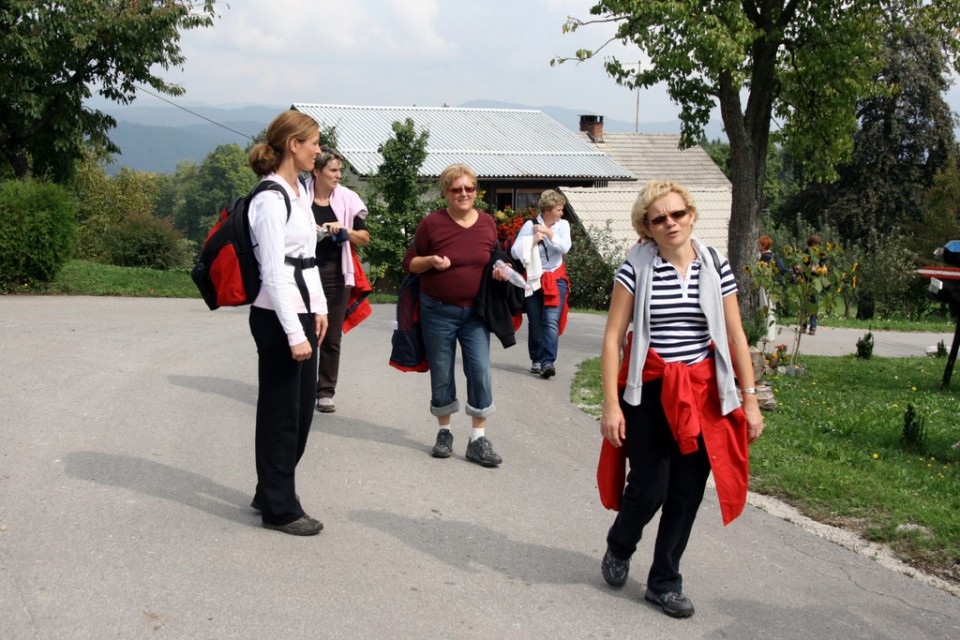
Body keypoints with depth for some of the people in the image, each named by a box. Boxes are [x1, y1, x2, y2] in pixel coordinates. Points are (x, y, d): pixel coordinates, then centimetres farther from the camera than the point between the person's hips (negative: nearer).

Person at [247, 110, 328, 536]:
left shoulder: (301, 191, 13)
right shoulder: (270, 199, -16)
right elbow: (273, 271, -20)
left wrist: (319, 308, 14)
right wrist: (294, 332, -21)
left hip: (302, 311, 9)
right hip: (276, 316, -9)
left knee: (302, 408, 15)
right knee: (280, 412, 1)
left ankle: (272, 492, 31)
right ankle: (278, 508, 13)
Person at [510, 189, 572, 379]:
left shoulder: (563, 225, 3)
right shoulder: (530, 226, -4)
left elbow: (565, 248, -11)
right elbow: (515, 252, -8)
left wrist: (548, 232, -15)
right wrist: (533, 240, -18)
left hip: (556, 279, 1)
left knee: (551, 322, -13)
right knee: (535, 323, 3)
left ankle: (548, 362, -19)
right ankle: (536, 360, 15)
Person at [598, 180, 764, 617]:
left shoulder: (716, 266, 2)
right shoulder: (636, 267, -6)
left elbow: (736, 337, 5)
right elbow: (613, 337, -7)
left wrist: (750, 398, 2)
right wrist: (611, 404, -12)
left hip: (702, 394, 3)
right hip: (649, 390, -3)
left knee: (687, 492, 5)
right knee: (649, 488, -3)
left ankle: (664, 582, 23)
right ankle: (618, 549, 30)